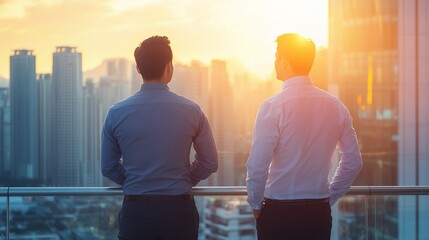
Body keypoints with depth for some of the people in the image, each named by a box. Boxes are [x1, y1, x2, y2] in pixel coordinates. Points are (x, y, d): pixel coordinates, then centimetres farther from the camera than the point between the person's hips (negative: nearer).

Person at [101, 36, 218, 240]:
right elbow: (210, 163, 2)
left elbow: (108, 168, 4)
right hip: (178, 209, 0)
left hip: (135, 210, 1)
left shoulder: (116, 113, -4)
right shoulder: (191, 111, -6)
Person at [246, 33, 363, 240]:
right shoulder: (335, 106, 3)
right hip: (320, 212, 5)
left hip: (278, 212, -4)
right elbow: (353, 162, 8)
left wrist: (256, 205, 0)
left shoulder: (273, 106, -12)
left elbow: (257, 166, -14)